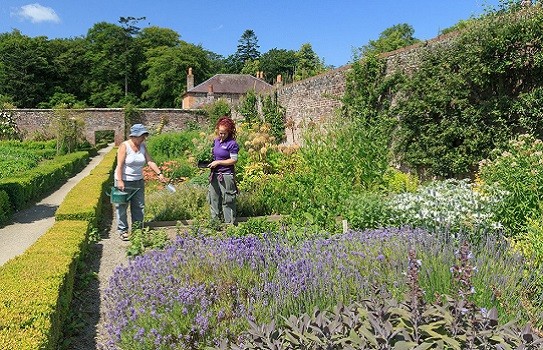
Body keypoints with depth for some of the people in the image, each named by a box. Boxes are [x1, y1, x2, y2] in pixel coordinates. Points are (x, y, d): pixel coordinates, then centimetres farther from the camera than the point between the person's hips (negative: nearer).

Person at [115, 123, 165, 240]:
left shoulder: (142, 146, 5)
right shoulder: (124, 146, -12)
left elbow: (150, 161, 2)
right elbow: (119, 165, -17)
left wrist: (159, 173, -8)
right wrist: (119, 180, -23)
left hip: (138, 181, 6)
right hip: (124, 181, -6)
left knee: (139, 206, 8)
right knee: (122, 206, 3)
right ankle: (122, 230, 13)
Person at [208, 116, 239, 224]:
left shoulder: (232, 143, -11)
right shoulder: (216, 141, 11)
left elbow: (234, 160, -14)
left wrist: (218, 162, -15)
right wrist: (210, 162, 7)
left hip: (226, 176, -8)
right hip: (215, 175, 8)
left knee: (227, 202, -1)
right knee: (213, 200, 13)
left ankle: (230, 224, 9)